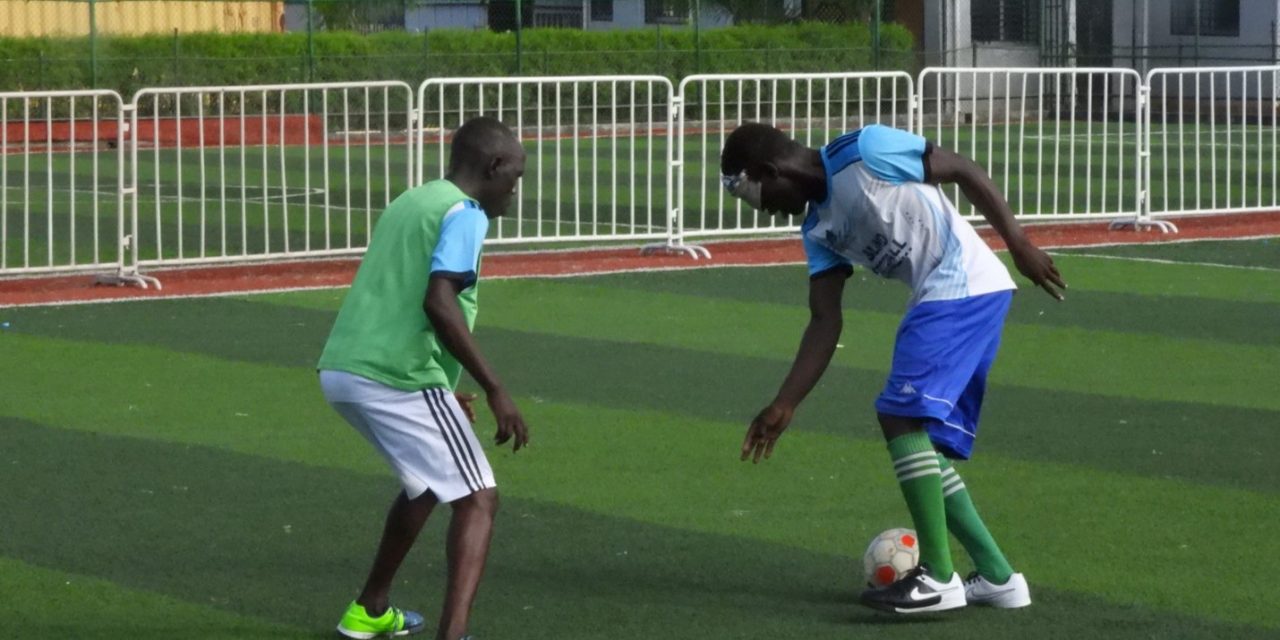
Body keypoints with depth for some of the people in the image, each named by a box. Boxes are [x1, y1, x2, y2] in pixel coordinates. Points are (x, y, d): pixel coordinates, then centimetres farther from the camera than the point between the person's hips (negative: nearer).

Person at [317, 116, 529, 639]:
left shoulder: (408, 203, 21)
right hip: (397, 377, -9)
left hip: (340, 369, 9)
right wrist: (494, 389, -18)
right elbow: (439, 302, -20)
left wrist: (442, 390, 33)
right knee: (477, 500, -6)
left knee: (427, 482, 30)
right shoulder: (463, 213, -6)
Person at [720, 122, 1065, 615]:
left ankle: (937, 578, -14)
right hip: (938, 298, 9)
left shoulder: (864, 150, -11)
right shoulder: (817, 229, 14)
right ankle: (997, 577, 16)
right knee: (921, 442, 9)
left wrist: (1019, 244, -12)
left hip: (968, 287, -9)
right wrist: (784, 406, 8)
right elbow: (825, 321, 13)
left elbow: (965, 172, -8)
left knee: (901, 416, -16)